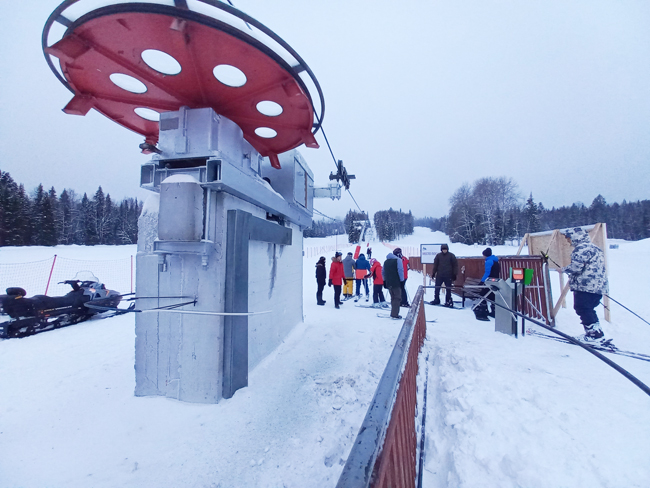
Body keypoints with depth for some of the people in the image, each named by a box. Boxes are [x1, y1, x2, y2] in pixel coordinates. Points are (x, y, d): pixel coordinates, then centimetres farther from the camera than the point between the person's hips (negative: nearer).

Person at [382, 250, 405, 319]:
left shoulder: (386, 261, 16)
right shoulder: (398, 260, -7)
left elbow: (383, 272, 18)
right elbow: (400, 271, -13)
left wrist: (384, 281, 23)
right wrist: (402, 281, -8)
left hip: (389, 283, 7)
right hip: (396, 283, -7)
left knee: (393, 298, 17)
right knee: (397, 298, -1)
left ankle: (393, 313, 20)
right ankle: (394, 315, -5)